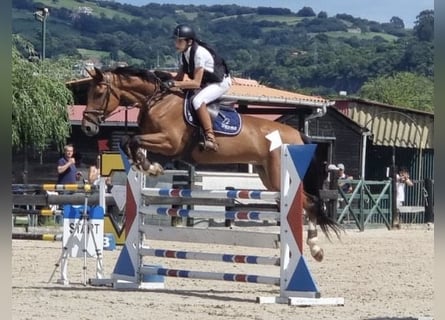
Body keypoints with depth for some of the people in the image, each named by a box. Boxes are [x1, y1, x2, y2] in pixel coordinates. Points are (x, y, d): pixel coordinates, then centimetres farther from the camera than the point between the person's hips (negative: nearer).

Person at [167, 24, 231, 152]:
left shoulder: (199, 53, -28)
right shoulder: (185, 53, -2)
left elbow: (196, 83, -30)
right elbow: (180, 76, 5)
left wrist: (174, 84, -34)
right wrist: (166, 81, -13)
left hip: (221, 82, -10)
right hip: (206, 83, 10)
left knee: (197, 101, -32)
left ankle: (210, 139, -34)